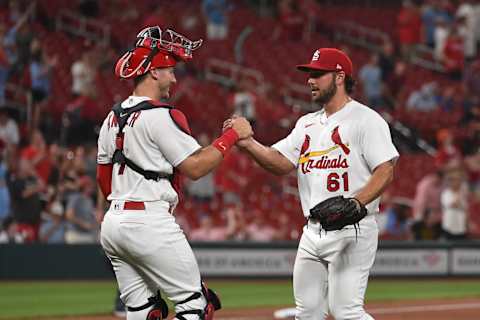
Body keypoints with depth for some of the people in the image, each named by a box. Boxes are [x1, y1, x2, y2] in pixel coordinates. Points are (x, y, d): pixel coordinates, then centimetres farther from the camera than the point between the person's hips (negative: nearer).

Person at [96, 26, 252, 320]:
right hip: (151, 223, -9)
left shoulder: (113, 117, 15)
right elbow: (195, 167, -14)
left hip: (113, 222, 9)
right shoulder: (162, 116, -11)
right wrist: (233, 134, -6)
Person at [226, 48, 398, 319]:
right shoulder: (307, 124, 17)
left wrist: (355, 202, -29)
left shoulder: (365, 119, -6)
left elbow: (385, 171, -14)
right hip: (313, 232, 8)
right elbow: (282, 163, 6)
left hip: (351, 232, -8)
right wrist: (249, 144, -11)